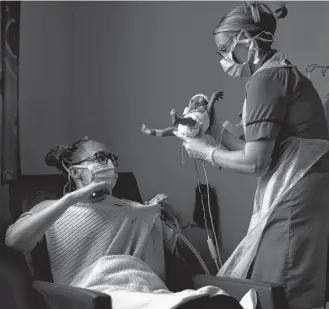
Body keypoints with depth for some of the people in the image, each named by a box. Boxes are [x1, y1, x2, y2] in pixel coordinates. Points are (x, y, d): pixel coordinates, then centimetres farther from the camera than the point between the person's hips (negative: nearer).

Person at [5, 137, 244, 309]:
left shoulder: (134, 210, 31)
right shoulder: (50, 209, 22)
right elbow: (14, 240, -1)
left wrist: (169, 217, 12)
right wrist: (73, 197, -5)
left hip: (146, 287, 3)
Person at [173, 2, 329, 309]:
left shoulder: (266, 78, -11)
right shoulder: (279, 74, 18)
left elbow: (254, 161, -14)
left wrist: (206, 152, 1)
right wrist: (216, 131, 17)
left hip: (295, 202, -10)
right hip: (292, 199, 10)